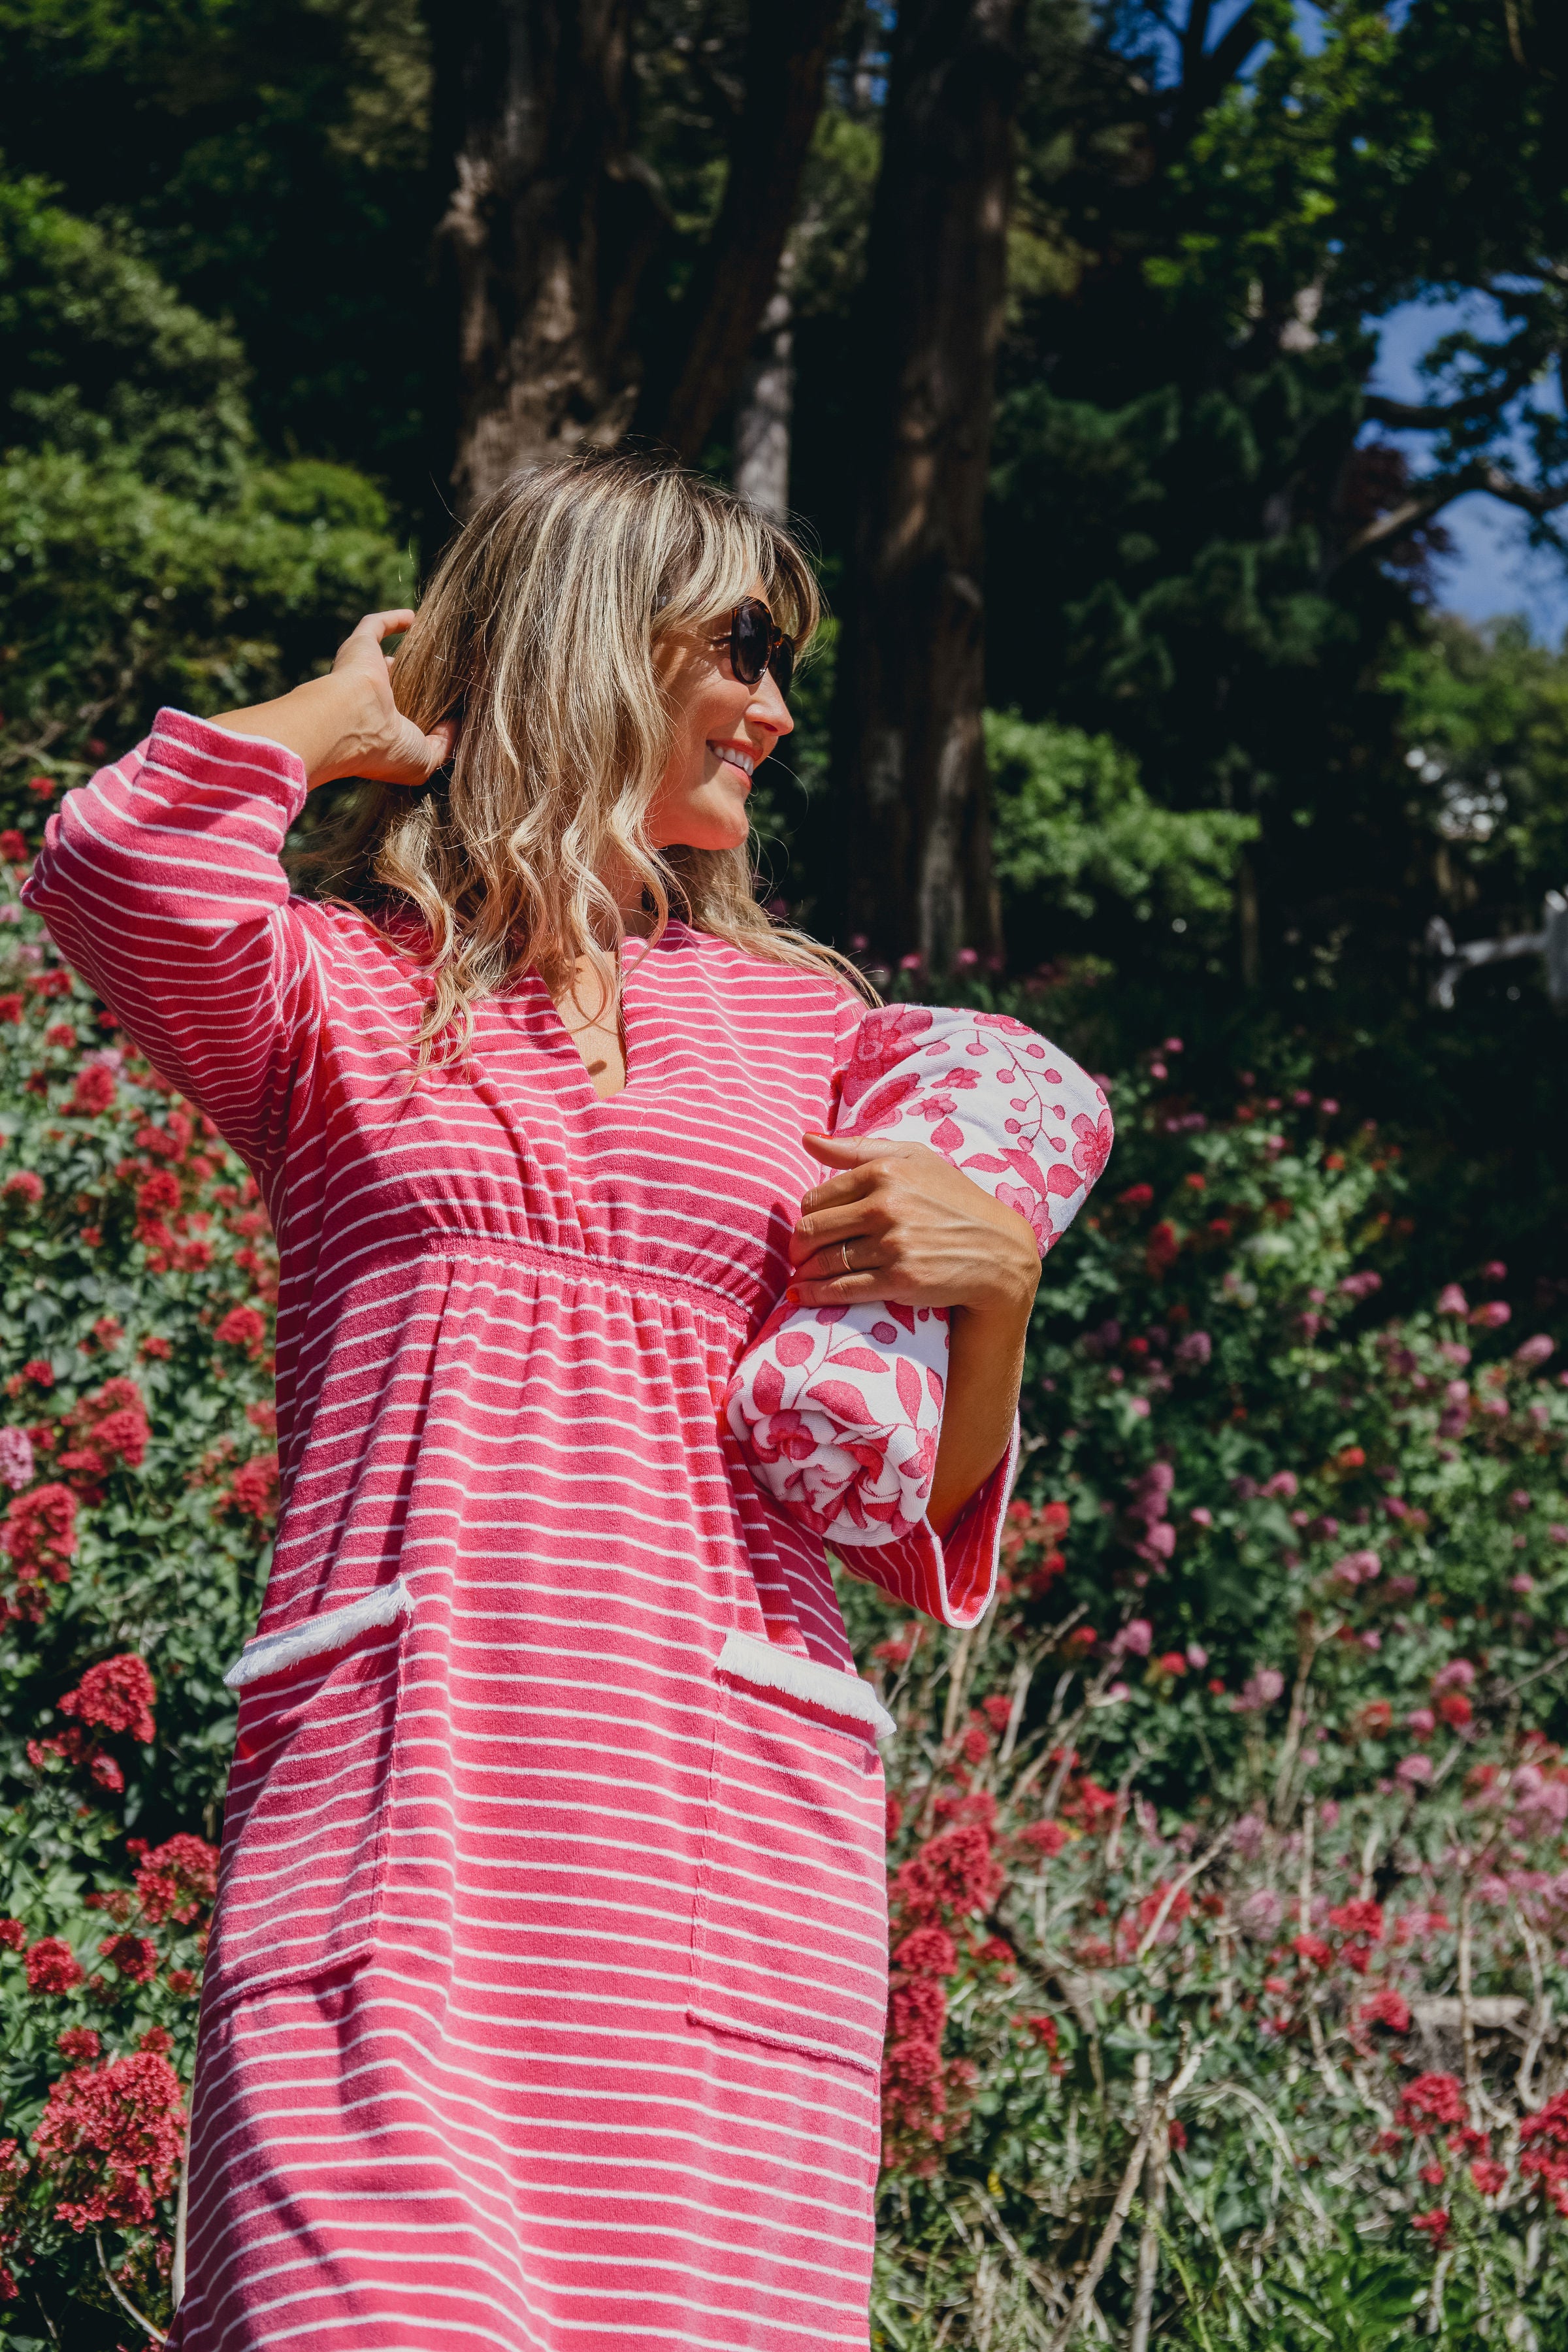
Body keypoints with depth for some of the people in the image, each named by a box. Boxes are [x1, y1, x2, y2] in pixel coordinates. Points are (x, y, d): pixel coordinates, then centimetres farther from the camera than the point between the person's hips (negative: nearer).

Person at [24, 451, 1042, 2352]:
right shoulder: (336, 988, 15)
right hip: (395, 1787, -2)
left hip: (724, 1804, 3)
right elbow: (115, 867, -10)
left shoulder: (798, 1021, 22)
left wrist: (996, 1280, 0)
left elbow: (930, 1521, 21)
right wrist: (344, 711, 9)